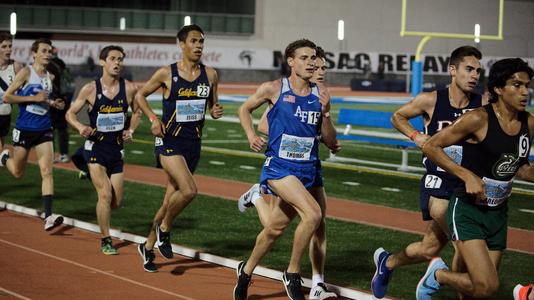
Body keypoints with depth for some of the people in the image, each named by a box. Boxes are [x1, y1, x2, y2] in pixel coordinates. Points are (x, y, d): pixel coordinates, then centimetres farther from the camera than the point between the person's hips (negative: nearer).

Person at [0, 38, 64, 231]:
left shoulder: (50, 77, 8)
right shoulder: (26, 72, -9)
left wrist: (52, 104, 3)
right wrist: (34, 98, -19)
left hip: (44, 130, 4)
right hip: (24, 129, -3)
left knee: (47, 172, -11)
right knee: (18, 173, 13)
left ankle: (48, 216, -16)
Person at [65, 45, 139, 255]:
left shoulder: (129, 89, -3)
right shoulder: (90, 89, -8)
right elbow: (70, 113, 1)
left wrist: (131, 131, -2)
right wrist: (80, 127, -18)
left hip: (117, 149, 3)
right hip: (95, 148, -3)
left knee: (116, 202, 6)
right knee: (105, 195, -15)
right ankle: (105, 240, -1)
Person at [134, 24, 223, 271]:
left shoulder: (210, 75, 4)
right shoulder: (167, 74, -7)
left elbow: (213, 105, 17)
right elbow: (140, 95, 6)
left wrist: (215, 112, -6)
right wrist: (153, 119, -8)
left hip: (193, 143, 5)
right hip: (169, 140, -5)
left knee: (172, 198, 11)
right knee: (189, 190, -24)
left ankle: (148, 246, 27)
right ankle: (164, 228, 1)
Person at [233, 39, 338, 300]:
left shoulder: (320, 95, 3)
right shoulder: (273, 89, -6)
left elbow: (331, 142, 4)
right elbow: (245, 109, 12)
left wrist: (325, 113, -11)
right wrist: (251, 135, -4)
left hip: (308, 169, 5)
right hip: (279, 167, -5)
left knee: (275, 229, 15)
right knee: (313, 213, -26)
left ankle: (246, 271, 38)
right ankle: (292, 274, -9)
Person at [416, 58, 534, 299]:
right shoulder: (479, 119, -17)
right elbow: (431, 146, -12)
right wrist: (467, 176, -20)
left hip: (498, 214, 7)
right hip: (467, 211, -7)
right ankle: (437, 274, 11)